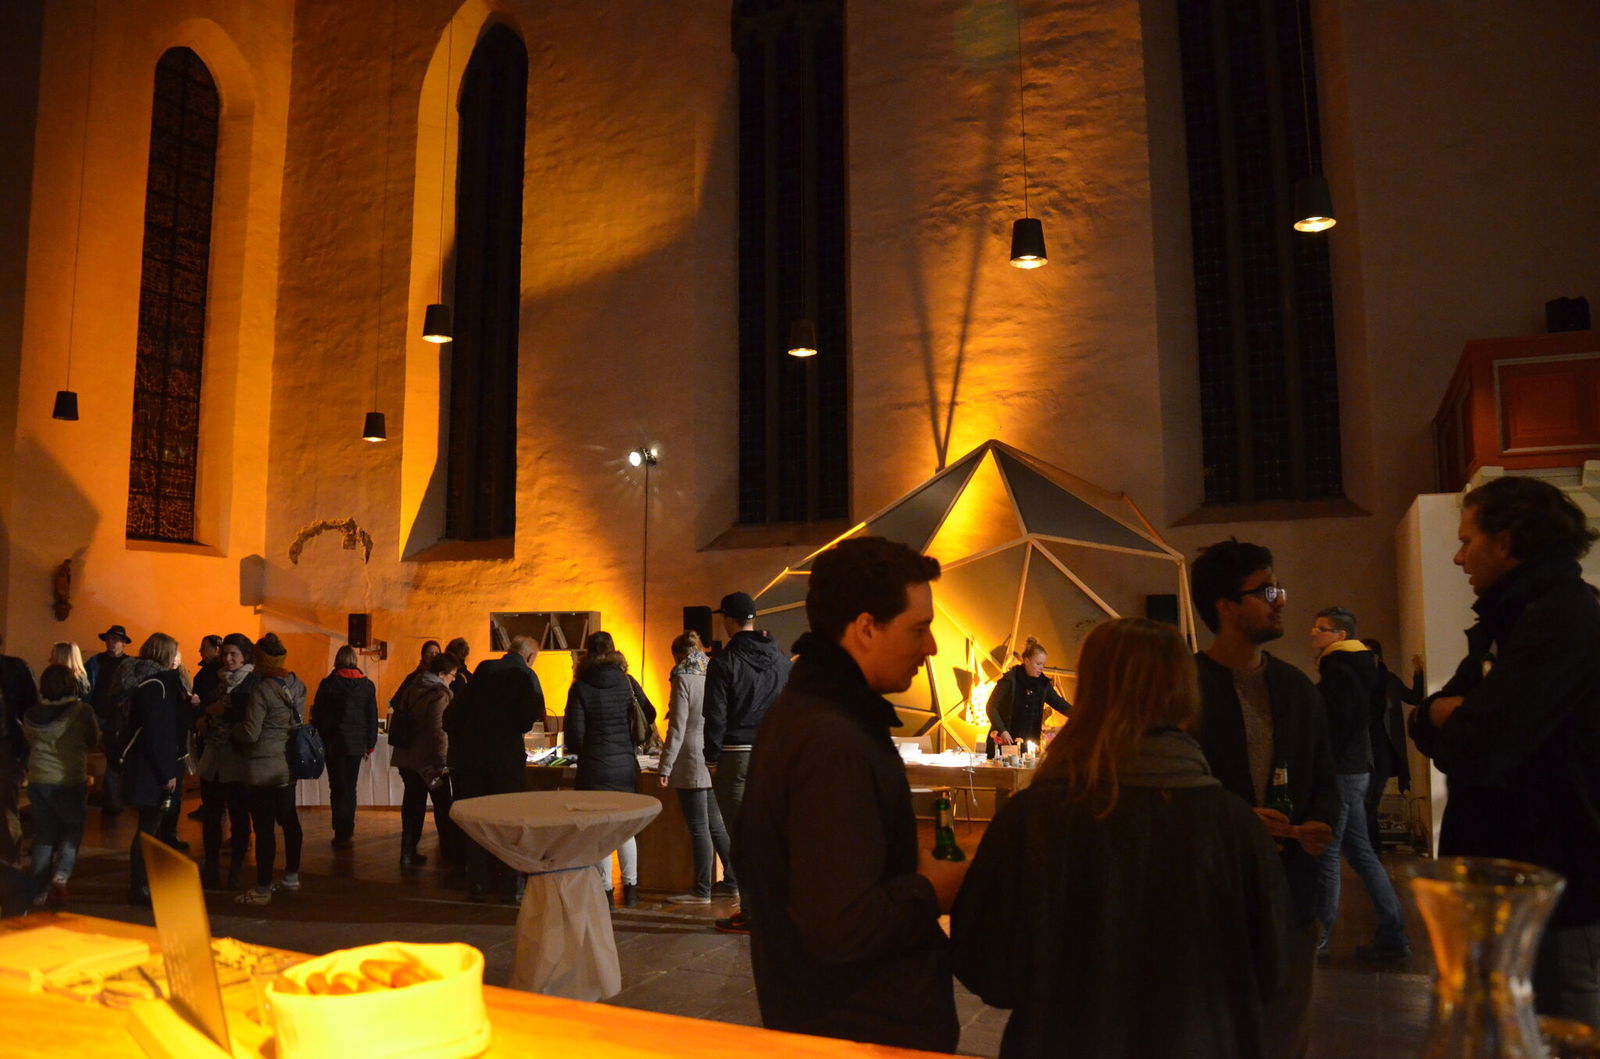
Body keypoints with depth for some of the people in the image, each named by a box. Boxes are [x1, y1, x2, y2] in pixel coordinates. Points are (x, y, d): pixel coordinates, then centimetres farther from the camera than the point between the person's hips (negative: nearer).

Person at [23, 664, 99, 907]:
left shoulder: (31, 714, -3)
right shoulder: (82, 711, -14)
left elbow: (29, 741, 14)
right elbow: (93, 741, 1)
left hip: (38, 781, 4)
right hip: (71, 781, -3)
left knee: (43, 835, 14)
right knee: (73, 829, 14)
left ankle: (39, 892, 18)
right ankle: (61, 874, -9)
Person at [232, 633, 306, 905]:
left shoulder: (261, 689, -18)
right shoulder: (297, 686, 4)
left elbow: (250, 734, -16)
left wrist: (232, 729, 1)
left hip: (263, 767, -7)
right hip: (289, 764, 8)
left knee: (264, 827, -1)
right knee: (288, 819, 18)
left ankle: (262, 889, 6)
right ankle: (291, 877, 29)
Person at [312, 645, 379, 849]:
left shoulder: (328, 684, -7)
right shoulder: (367, 685, 2)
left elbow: (317, 715, -4)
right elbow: (372, 717, 7)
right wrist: (370, 744, 15)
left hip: (334, 742, -3)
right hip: (357, 743, 3)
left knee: (338, 788, 0)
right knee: (350, 787, 14)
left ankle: (341, 834, -4)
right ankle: (347, 829, 22)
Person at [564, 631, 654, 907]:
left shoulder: (580, 688, -8)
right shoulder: (628, 682, 1)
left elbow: (574, 735, -9)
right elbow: (649, 715, 11)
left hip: (595, 768, -3)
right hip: (626, 766, 3)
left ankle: (605, 890, 8)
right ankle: (630, 888, 17)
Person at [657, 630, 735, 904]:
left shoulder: (684, 679, -10)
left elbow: (677, 728, -13)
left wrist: (665, 767, -9)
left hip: (692, 763, -7)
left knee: (699, 828, -1)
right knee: (716, 825, 15)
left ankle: (702, 891, 6)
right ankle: (732, 881, 21)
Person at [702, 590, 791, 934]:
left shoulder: (724, 662, -9)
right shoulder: (781, 660, 7)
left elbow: (715, 716, -10)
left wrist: (712, 759, -2)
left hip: (735, 757, -5)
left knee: (742, 837, 1)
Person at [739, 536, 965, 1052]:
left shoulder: (795, 711, 4)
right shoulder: (833, 745, -28)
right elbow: (841, 928, -31)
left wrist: (909, 866, 6)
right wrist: (933, 890, -13)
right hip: (876, 1028, -9)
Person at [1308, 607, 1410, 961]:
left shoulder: (1338, 671, -14)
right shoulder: (1358, 669, 16)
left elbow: (1337, 723, -21)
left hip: (1340, 771, -10)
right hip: (1356, 769, 10)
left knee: (1326, 854, -4)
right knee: (1360, 851, 13)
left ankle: (1320, 938, 3)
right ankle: (1393, 935, 17)